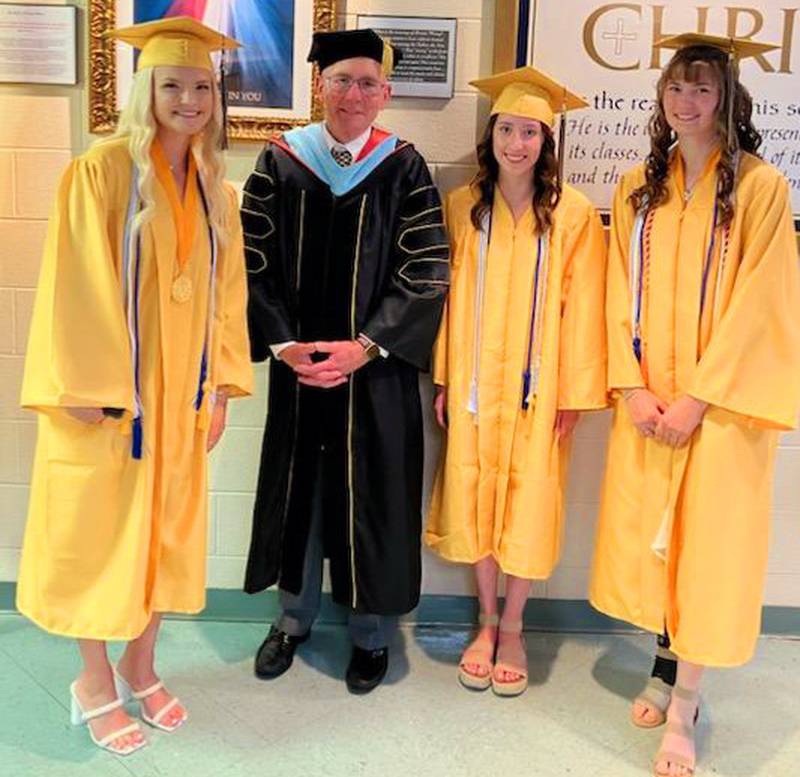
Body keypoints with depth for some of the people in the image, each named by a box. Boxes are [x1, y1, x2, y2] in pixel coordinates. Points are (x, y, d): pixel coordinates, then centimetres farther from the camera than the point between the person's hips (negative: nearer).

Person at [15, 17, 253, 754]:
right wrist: (88, 388, -17)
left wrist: (221, 385, 5)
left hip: (181, 393, 6)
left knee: (169, 531, 13)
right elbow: (78, 287, -13)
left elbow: (225, 291, 9)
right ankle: (94, 681, 25)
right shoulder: (100, 171, -10)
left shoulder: (216, 188, 7)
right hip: (109, 390, -5)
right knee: (100, 531, 7)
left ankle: (140, 665, 32)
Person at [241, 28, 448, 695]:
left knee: (373, 494, 6)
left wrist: (364, 346, -15)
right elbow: (254, 263, 0)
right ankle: (295, 618, 33)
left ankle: (372, 633, 25)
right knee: (297, 488, 13)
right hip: (297, 365, 2)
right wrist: (282, 343, -11)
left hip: (377, 370, -1)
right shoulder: (280, 162, 1)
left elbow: (426, 273, -7)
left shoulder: (403, 169, -3)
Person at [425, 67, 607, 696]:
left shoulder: (574, 214, -4)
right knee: (474, 499, 7)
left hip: (536, 386, -2)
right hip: (475, 383, 2)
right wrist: (443, 378, 3)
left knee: (528, 503, 4)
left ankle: (512, 627, 23)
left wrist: (575, 392, -6)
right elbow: (448, 296, 5)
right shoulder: (463, 206, 3)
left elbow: (581, 307, -4)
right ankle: (487, 623, 25)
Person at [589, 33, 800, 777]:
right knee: (648, 536, 10)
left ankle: (683, 709, 12)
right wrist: (632, 385, -7)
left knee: (705, 542, 0)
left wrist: (699, 398, -14)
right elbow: (621, 294, 4)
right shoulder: (637, 187, 8)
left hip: (719, 401, -4)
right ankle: (667, 667, 29)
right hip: (647, 399, 4)